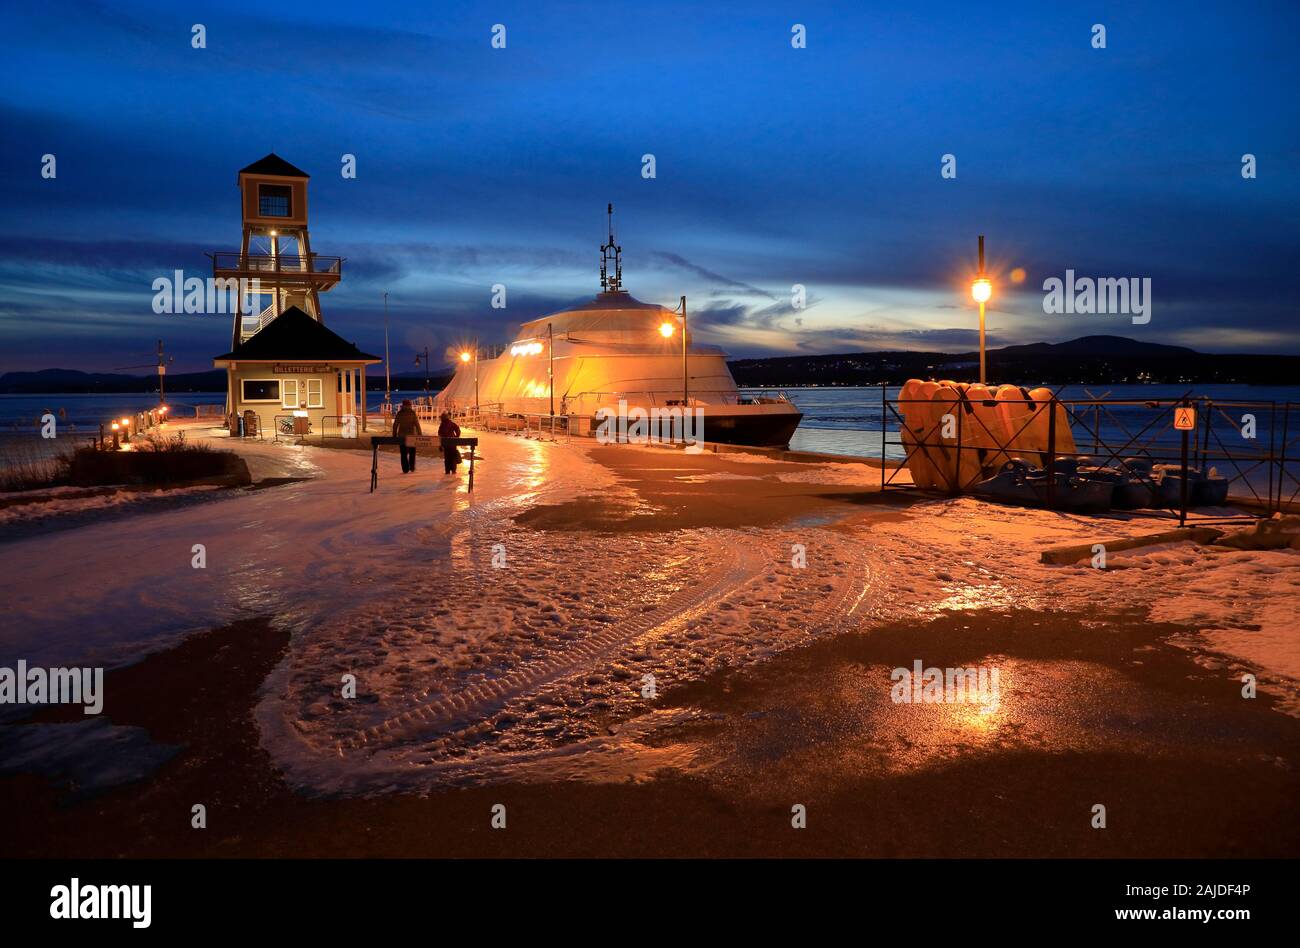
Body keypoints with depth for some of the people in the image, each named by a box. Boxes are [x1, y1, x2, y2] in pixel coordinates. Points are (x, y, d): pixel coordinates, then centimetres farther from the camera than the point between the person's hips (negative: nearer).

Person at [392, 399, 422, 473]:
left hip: (402, 436, 1)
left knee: (403, 453, 4)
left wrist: (394, 436, 10)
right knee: (412, 452, 16)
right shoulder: (413, 413, -4)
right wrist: (420, 435, -3)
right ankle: (412, 467, 16)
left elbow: (395, 425, 3)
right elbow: (417, 425, -8)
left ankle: (405, 469, 0)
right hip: (411, 435, -1)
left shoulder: (399, 413, 1)